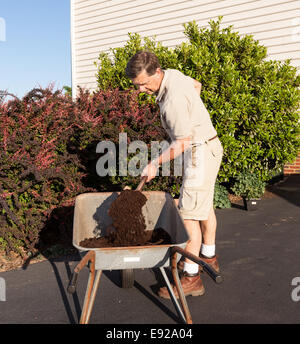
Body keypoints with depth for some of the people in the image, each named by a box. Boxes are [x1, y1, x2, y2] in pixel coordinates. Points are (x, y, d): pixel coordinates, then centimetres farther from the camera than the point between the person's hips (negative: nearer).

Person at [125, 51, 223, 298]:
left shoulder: (173, 99, -28)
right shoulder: (172, 74, 2)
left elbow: (183, 142, -24)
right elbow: (196, 85, 23)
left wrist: (156, 163, -20)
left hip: (201, 152, -11)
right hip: (205, 147, 11)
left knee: (189, 213, -8)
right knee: (205, 206, 20)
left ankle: (191, 277, 0)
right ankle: (209, 257, 37)